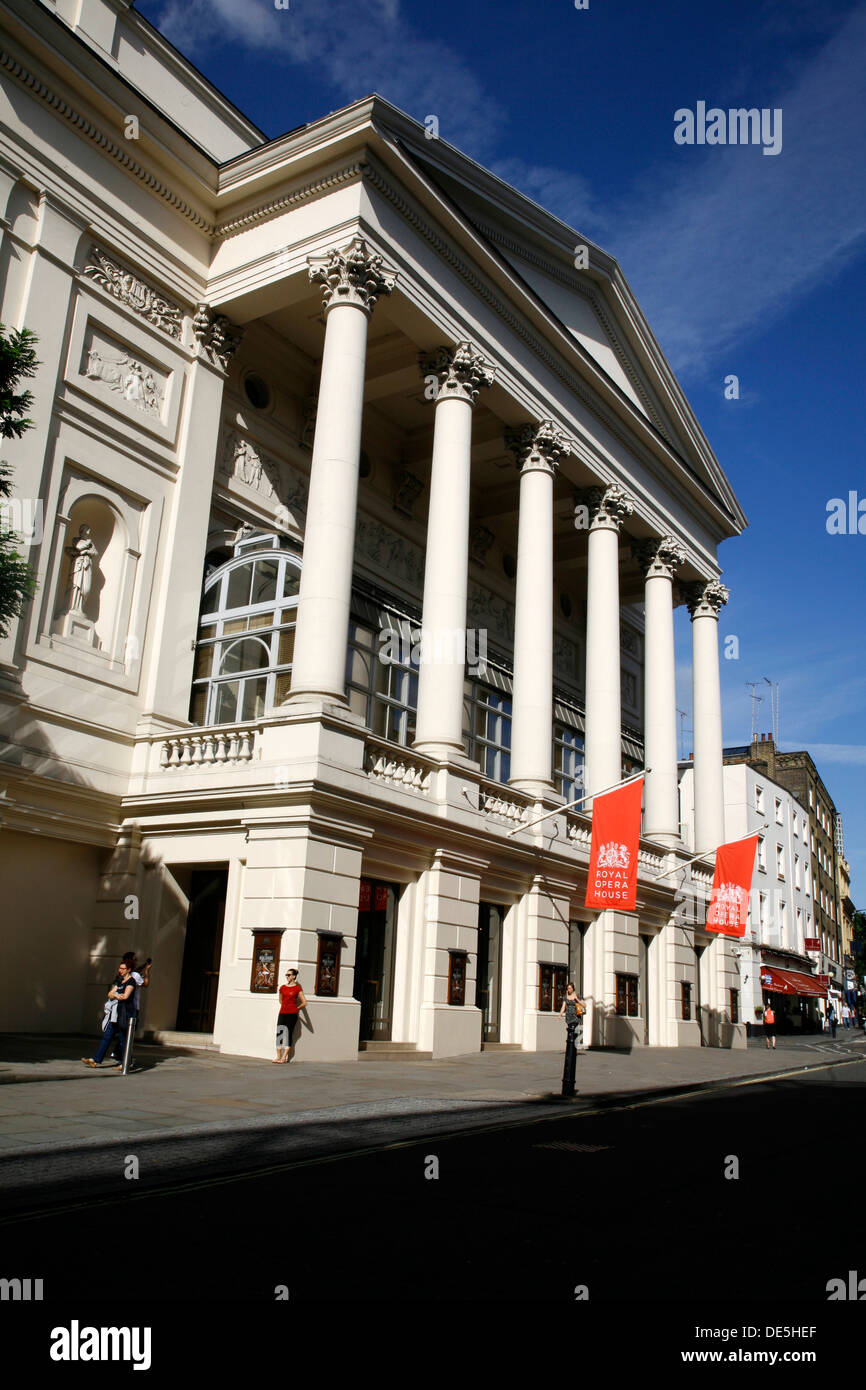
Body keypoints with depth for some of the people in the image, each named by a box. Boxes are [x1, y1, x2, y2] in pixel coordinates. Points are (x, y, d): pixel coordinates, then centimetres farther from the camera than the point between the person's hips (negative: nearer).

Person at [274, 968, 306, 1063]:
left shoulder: (297, 989, -2)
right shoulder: (282, 987, 10)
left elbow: (304, 1003, 0)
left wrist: (296, 1008, 8)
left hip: (292, 1014, -4)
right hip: (282, 1013, 4)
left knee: (289, 1034, -3)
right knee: (279, 1033, -1)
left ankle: (284, 1057, -1)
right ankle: (278, 1056, 5)